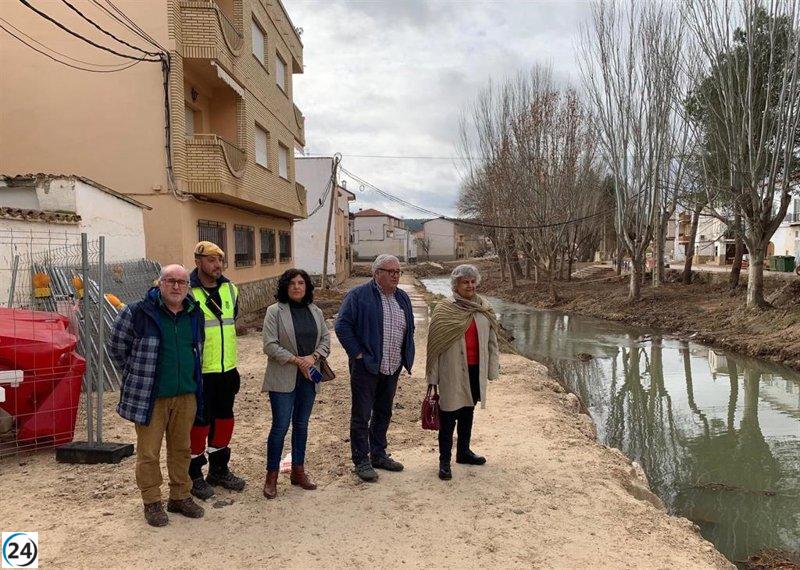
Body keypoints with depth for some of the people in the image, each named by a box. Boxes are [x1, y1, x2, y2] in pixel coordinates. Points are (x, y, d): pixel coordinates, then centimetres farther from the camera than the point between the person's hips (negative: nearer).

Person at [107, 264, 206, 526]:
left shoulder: (195, 314, 6)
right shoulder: (137, 312, -9)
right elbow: (116, 348, 1)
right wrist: (137, 375, 5)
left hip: (186, 396, 5)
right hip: (150, 396, -4)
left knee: (181, 448, 14)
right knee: (148, 452, 4)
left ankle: (180, 497, 28)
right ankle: (152, 502, 19)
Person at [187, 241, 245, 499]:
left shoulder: (230, 289, 8)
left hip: (227, 369, 6)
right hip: (200, 371, -6)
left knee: (224, 418, 15)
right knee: (200, 421, 3)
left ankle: (219, 469, 32)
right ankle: (194, 475, 20)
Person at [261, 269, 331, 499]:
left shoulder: (316, 312, 8)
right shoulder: (275, 311, -7)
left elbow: (326, 339, 8)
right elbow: (270, 345, -12)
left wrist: (313, 357, -10)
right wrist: (296, 360, -17)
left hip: (309, 377, 5)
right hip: (283, 378, -5)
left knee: (301, 425, 14)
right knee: (280, 426, -2)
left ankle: (298, 471, 26)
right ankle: (271, 477, 11)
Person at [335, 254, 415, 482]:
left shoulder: (402, 298, 11)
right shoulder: (359, 295, -10)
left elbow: (409, 329, 21)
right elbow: (342, 326, -13)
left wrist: (406, 356, 12)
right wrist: (358, 354, -14)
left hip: (392, 368, 7)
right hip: (365, 367, -6)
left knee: (384, 413, 17)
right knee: (361, 415, 2)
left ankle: (378, 455, 31)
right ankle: (361, 461, 14)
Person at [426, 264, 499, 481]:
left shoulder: (484, 309, 4)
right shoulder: (444, 309, -8)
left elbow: (491, 340, 9)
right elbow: (435, 343, -7)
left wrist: (492, 368, 7)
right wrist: (433, 375, -7)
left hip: (475, 369, 5)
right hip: (452, 371, -5)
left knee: (468, 410, 19)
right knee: (449, 414, 2)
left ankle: (463, 451, 35)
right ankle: (444, 460, 12)